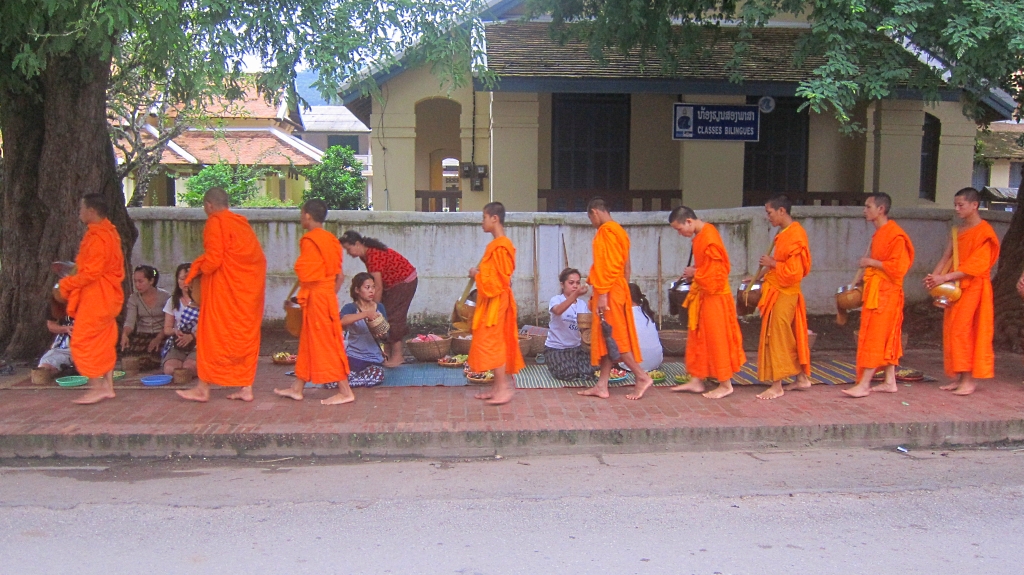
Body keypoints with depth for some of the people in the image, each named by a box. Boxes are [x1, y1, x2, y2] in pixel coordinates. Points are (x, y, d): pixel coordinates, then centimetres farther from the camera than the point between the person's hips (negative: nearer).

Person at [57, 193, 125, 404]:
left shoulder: (98, 237, -19)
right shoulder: (109, 232, 13)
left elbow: (92, 272, -22)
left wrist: (67, 283, -9)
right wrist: (74, 275, 14)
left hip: (95, 297, -10)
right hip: (107, 296, 10)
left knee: (83, 342, -4)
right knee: (104, 342, 13)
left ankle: (96, 388, -1)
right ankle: (107, 386, 17)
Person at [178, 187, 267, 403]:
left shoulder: (215, 223, -8)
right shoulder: (242, 223, 14)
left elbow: (214, 258, -17)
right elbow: (258, 258, 12)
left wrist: (198, 269, 4)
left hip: (225, 288, -7)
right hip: (249, 287, 7)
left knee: (213, 335, 2)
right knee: (246, 336, 9)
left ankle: (203, 388, 7)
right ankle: (246, 387, 11)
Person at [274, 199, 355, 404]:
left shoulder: (309, 241, -15)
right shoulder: (330, 239, 11)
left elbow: (306, 273, -20)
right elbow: (339, 275, 12)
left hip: (316, 297, -9)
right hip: (328, 295, 9)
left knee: (326, 343, -4)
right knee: (308, 342, 16)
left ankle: (345, 391, -2)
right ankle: (297, 388, 26)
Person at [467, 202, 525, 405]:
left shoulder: (499, 246, -19)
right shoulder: (497, 244, 14)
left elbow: (497, 278, -21)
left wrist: (477, 274, -10)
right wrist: (479, 273, 7)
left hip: (495, 302, -10)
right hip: (492, 301, 10)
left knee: (491, 343, -9)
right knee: (496, 343, 12)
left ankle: (503, 388, -6)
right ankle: (499, 385, 18)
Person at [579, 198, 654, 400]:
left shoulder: (606, 230, -12)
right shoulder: (617, 230, 18)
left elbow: (608, 265, -20)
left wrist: (602, 294, -21)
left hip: (609, 292, -10)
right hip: (617, 290, 10)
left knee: (613, 338, -5)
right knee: (607, 338, 8)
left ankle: (642, 377, -2)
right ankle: (602, 385, 10)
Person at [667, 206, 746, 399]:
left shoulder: (709, 239, -23)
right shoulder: (701, 234, 7)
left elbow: (714, 274, -24)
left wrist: (694, 273, -11)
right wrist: (694, 272, 1)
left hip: (714, 296, -10)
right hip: (703, 295, 10)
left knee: (716, 339, 0)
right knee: (698, 338, 13)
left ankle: (726, 385, 12)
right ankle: (696, 380, 21)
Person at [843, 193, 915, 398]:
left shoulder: (894, 234, -15)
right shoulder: (879, 233, 14)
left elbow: (897, 267, -21)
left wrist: (871, 262, -16)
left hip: (886, 293, -9)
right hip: (874, 290, 10)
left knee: (874, 337, -8)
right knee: (885, 337, 12)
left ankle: (864, 384, -7)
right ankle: (890, 382, 18)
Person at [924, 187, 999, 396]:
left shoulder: (984, 232, -10)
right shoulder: (959, 231, 14)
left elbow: (975, 266, -18)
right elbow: (947, 257, 9)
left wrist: (945, 278, -24)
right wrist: (934, 276, -9)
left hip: (973, 288, -7)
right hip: (955, 288, 7)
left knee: (963, 331, -10)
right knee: (952, 332, 5)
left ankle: (970, 380, -4)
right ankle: (959, 377, 11)